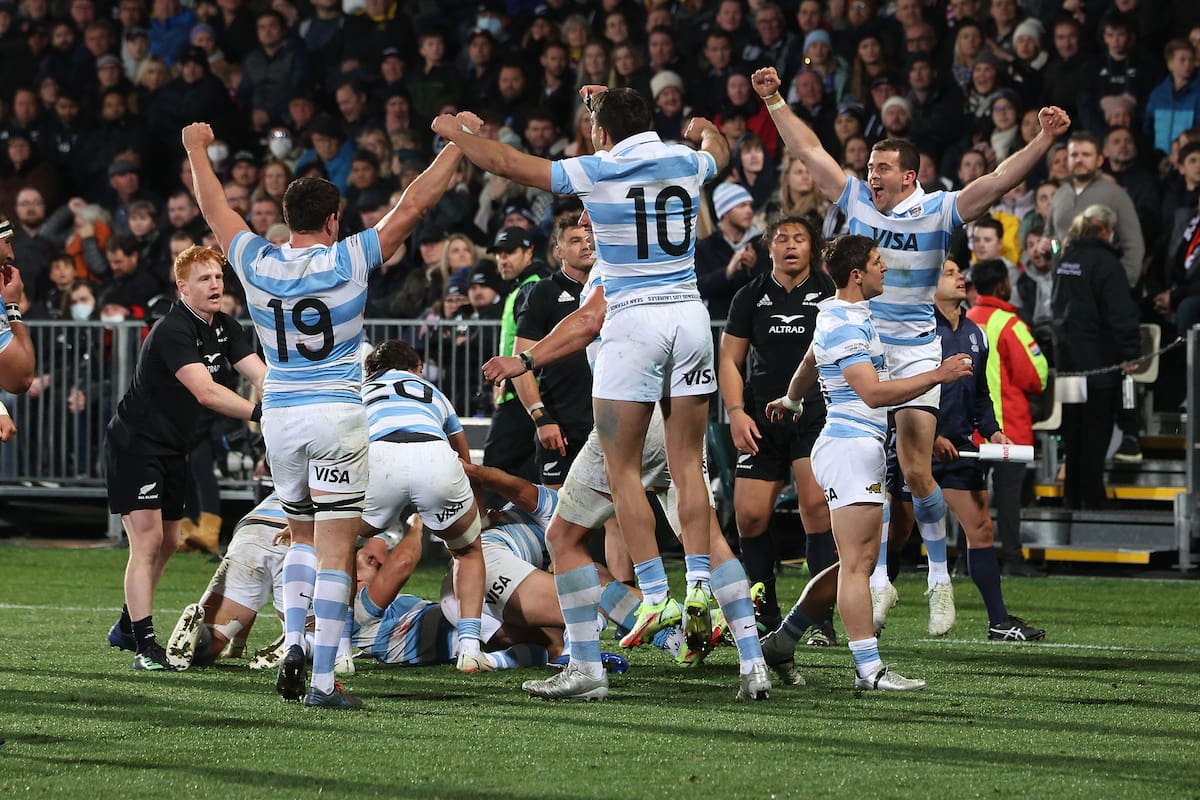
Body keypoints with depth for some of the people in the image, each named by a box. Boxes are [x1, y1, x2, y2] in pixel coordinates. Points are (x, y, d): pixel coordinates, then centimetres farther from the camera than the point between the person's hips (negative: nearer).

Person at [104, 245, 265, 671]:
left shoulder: (225, 328, 2)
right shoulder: (172, 331, -25)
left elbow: (262, 376, -7)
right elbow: (205, 392, -36)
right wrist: (260, 412, -44)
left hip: (171, 449, 9)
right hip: (134, 444, -9)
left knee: (167, 542, 17)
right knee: (148, 541, -16)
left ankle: (127, 627, 33)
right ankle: (144, 646, -18)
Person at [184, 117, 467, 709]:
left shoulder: (256, 264, -1)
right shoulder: (349, 261, -9)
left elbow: (214, 209, 17)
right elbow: (412, 205, -4)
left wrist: (197, 150, 33)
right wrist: (458, 145, 6)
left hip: (279, 416, 4)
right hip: (337, 416, -4)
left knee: (303, 538, 21)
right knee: (334, 551, -3)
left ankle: (293, 642, 2)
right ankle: (323, 679, -7)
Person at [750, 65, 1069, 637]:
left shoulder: (938, 211, -8)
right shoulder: (857, 200, 2)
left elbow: (998, 181, -17)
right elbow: (810, 152, 10)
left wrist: (1043, 142, -30)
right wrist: (774, 100, 10)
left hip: (914, 352, -3)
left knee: (917, 471, -8)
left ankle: (940, 578, 6)